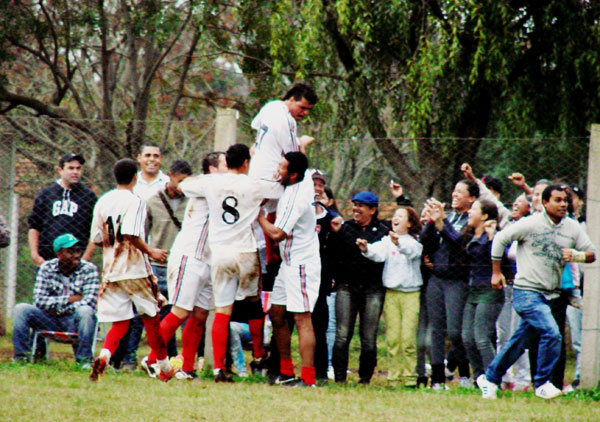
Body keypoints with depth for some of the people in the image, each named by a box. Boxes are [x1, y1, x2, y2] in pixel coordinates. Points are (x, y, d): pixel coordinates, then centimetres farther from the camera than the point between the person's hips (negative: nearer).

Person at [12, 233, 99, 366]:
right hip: (51, 322, 2)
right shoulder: (47, 268, 1)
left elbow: (90, 301, -17)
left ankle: (84, 359, -25)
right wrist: (69, 299, -14)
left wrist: (58, 307, -17)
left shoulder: (89, 269, -5)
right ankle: (21, 357, -13)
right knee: (20, 309, -19)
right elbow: (39, 300, -7)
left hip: (75, 321, -2)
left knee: (85, 311, -36)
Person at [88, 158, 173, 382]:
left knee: (119, 323, 7)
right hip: (135, 270, -5)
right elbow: (131, 234, -22)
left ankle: (104, 355, -21)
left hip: (111, 270, 5)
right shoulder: (134, 201, -10)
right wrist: (150, 251, -11)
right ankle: (165, 368, 19)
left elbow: (97, 238, 10)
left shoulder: (103, 202, 8)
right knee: (151, 317, 10)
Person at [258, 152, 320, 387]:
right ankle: (286, 372, 18)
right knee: (276, 313, 12)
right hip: (289, 263, 10)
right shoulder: (305, 184, 4)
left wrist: (259, 216, -7)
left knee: (302, 318, -11)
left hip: (302, 264, -10)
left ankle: (308, 378, -13)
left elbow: (277, 234, -22)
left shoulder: (295, 198, -23)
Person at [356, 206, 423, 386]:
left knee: (408, 338, -7)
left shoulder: (415, 242, 1)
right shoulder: (387, 241, 9)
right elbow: (378, 253, -11)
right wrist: (366, 249, -33)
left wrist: (399, 243, -44)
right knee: (392, 338, 0)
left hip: (411, 293, -3)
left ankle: (410, 376, -2)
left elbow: (411, 251, -22)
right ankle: (394, 376, 5)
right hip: (391, 293, 3)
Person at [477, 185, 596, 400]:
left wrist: (575, 255, -13)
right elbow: (500, 239, 1)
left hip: (550, 294, 6)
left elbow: (591, 254, 9)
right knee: (551, 333, -21)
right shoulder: (530, 224, -8)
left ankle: (490, 378, 28)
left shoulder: (572, 228, 6)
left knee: (519, 341, 13)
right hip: (527, 291, -6)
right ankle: (542, 384, -7)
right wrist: (496, 272, 3)